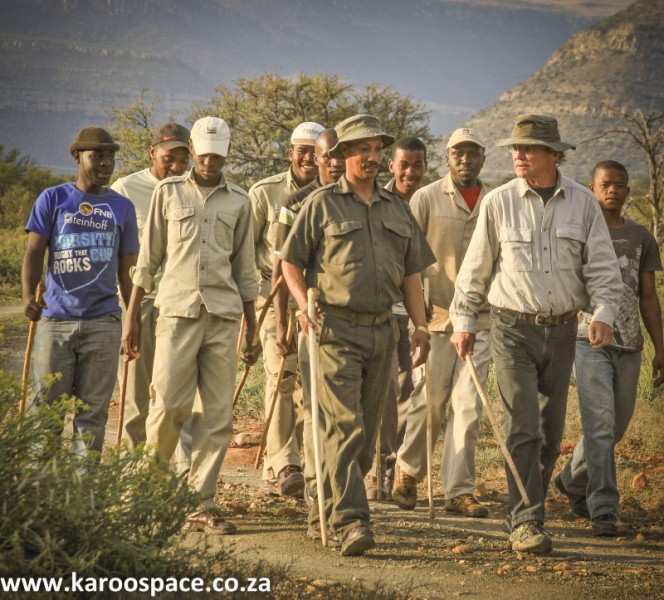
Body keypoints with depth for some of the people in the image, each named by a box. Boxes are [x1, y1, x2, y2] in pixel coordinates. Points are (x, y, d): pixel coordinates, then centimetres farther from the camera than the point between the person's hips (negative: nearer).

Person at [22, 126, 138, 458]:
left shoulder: (122, 207, 11)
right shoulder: (53, 199, 5)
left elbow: (127, 270, 14)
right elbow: (34, 252, 0)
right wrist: (28, 296, -17)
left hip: (103, 322, 1)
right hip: (56, 319, -1)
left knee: (93, 411, 2)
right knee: (48, 403, 0)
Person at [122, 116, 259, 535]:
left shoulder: (239, 202, 12)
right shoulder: (169, 192, 8)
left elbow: (245, 270, 15)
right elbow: (148, 260, 9)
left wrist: (253, 331, 12)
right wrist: (131, 317, 4)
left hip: (224, 316, 2)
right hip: (178, 311, -2)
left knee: (218, 414, -1)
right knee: (168, 404, -9)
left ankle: (203, 504, 3)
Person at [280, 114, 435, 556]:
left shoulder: (398, 209, 16)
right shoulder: (322, 204, 3)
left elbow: (411, 272, 18)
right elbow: (291, 262, 3)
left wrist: (422, 326, 10)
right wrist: (303, 302, -13)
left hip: (382, 329, 5)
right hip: (337, 328, -5)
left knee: (368, 427, 9)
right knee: (346, 425, -13)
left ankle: (335, 502, 24)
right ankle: (351, 521, -18)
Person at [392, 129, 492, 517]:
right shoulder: (427, 199, 0)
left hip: (481, 318, 2)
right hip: (437, 314, -2)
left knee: (468, 405, -1)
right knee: (430, 400, 1)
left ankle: (459, 490, 3)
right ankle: (408, 471, 23)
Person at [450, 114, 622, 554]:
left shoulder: (583, 203, 1)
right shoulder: (499, 203, -3)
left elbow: (602, 267, 4)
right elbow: (476, 268, 5)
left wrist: (604, 314, -11)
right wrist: (464, 322, 6)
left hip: (562, 329, 3)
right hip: (514, 328, -3)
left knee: (552, 428, 10)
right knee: (523, 427, -12)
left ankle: (532, 502, 27)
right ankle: (526, 521, -12)